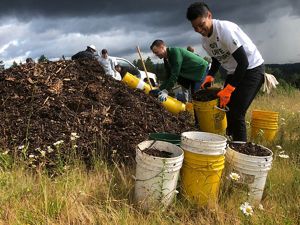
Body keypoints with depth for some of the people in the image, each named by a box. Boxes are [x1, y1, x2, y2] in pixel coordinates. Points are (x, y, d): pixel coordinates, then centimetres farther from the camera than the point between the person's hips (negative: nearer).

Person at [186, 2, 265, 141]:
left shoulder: (225, 29, -25)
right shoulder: (205, 41, -1)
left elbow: (244, 62, -27)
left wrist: (228, 89, -27)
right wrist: (209, 77, -1)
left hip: (252, 68, -8)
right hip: (233, 72, 8)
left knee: (236, 113, -16)